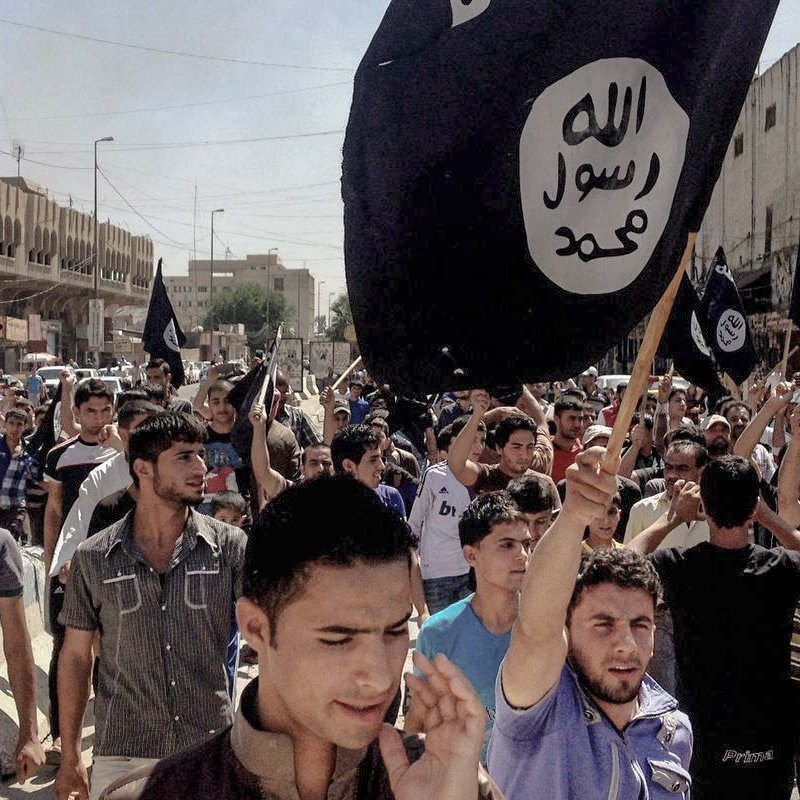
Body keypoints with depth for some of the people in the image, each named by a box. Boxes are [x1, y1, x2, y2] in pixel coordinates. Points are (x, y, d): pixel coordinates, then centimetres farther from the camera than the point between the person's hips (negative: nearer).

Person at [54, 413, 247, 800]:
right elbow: (76, 657, 5)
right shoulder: (93, 558, -2)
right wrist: (70, 757, 7)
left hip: (211, 750, 0)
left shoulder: (230, 546, -5)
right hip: (122, 756, 0)